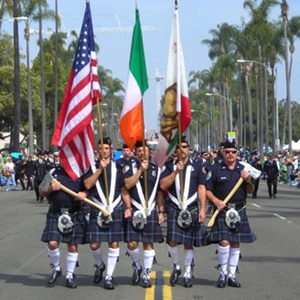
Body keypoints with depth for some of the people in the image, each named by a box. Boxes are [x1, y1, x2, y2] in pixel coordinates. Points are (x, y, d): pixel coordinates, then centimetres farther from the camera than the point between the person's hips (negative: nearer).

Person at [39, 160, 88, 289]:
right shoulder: (53, 172, 4)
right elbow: (42, 193, 9)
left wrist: (84, 193, -11)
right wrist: (50, 189, -12)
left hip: (75, 214, 0)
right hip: (55, 214, 0)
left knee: (73, 246, 2)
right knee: (52, 243, -11)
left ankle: (70, 276, 17)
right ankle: (56, 268, 15)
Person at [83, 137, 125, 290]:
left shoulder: (118, 167, 9)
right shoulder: (91, 167, 7)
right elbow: (88, 184, -9)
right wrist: (100, 169, -12)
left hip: (116, 210, 0)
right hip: (97, 211, 0)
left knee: (114, 243, -1)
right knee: (94, 244, -3)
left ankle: (109, 276, 9)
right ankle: (99, 265, 28)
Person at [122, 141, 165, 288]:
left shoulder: (156, 169, 11)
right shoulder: (130, 167, 4)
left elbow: (160, 192, 13)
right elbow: (127, 185, -13)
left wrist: (161, 211, 8)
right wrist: (141, 170, -14)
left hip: (151, 212, 2)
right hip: (134, 212, -2)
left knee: (148, 243, 3)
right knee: (132, 243, -7)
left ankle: (146, 274, 11)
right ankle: (137, 266, 20)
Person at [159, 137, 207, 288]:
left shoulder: (197, 166, 6)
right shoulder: (169, 166, 6)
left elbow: (201, 188, 2)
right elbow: (163, 185, -6)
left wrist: (202, 209, -5)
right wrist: (176, 171, -15)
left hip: (192, 209, 0)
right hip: (173, 209, 0)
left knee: (188, 243, 5)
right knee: (172, 241, -10)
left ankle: (188, 273, 17)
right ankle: (176, 267, 15)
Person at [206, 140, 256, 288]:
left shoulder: (243, 169, 10)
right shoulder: (216, 169, 1)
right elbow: (207, 189, 0)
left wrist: (248, 180, -7)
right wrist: (215, 200, -17)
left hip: (239, 210, 3)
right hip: (222, 210, -3)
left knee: (235, 243, 7)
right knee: (224, 242, -14)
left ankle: (232, 275, 15)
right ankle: (223, 273, 2)